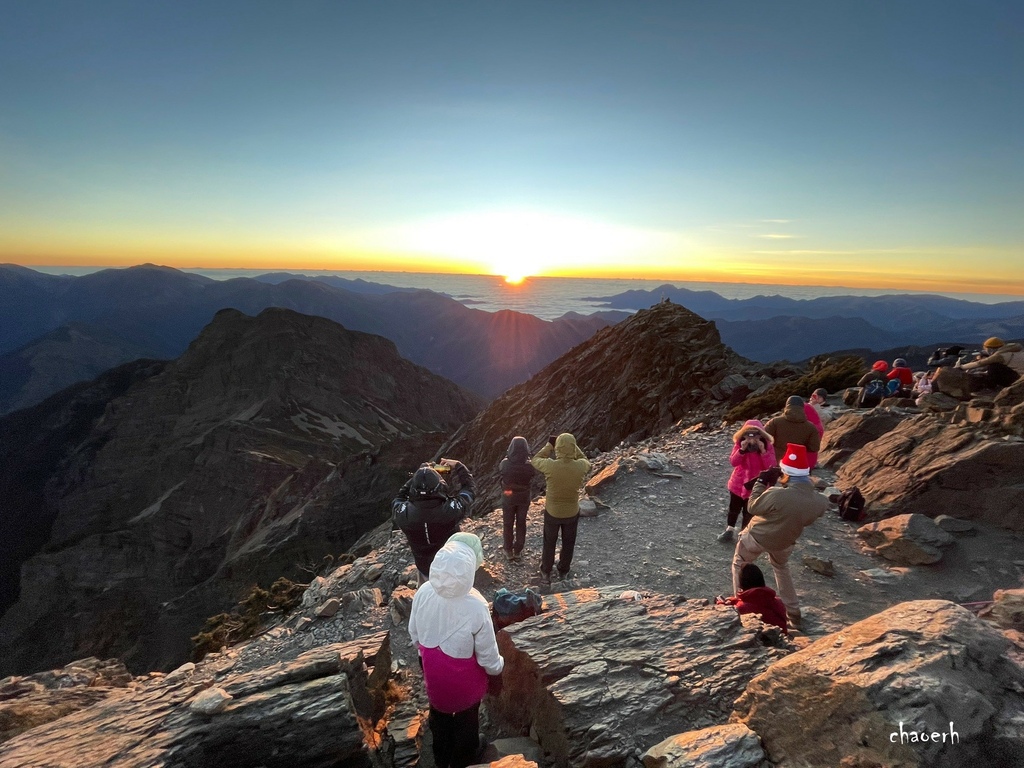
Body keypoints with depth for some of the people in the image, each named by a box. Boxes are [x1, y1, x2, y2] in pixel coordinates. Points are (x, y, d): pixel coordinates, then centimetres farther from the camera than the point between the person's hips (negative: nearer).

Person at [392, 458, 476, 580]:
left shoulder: (404, 514, -31)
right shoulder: (452, 510, -35)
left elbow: (398, 498, -4)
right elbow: (470, 488, -14)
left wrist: (418, 474, -6)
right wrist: (458, 466, -4)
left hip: (425, 569, 1)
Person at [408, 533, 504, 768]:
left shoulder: (423, 593, -25)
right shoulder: (476, 607, -37)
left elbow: (414, 635, -6)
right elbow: (487, 655, -22)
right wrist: (496, 674, -1)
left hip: (434, 673, 4)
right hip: (464, 680, -3)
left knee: (439, 715, 32)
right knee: (466, 720, 28)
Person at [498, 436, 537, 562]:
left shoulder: (505, 464, -26)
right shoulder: (529, 465, -25)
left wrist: (508, 456, 1)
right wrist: (528, 458, 1)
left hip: (508, 498, 0)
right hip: (524, 499, 0)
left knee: (508, 524, 19)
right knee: (521, 524, 20)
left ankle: (509, 551, 32)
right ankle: (518, 551, 34)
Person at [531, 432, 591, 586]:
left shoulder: (551, 466, -29)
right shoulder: (581, 467, -23)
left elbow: (535, 460, -5)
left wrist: (549, 445, -2)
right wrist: (573, 446, -1)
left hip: (552, 512, -1)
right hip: (572, 512, 1)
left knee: (549, 543, 22)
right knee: (568, 544, 25)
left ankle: (546, 572, 39)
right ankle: (563, 571, 45)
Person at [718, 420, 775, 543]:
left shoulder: (767, 446, -14)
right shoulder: (739, 444, -13)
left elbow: (771, 466, -21)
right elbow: (733, 462, -20)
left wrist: (763, 451, -32)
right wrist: (742, 450, -32)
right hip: (738, 483, 2)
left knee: (748, 512, 11)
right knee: (733, 509, 20)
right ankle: (729, 530, 40)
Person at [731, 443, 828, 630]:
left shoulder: (776, 494, -39)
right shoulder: (820, 502, -21)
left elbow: (753, 508, -20)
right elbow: (806, 519, 0)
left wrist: (761, 482, -11)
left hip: (757, 537, -5)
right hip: (785, 542, 5)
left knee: (739, 565, 24)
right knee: (782, 568, 35)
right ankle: (793, 613, 41)